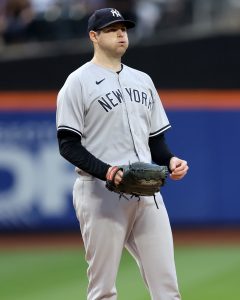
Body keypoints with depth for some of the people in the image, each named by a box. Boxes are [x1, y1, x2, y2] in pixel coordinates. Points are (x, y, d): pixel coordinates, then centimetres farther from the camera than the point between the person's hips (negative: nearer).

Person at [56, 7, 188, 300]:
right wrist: (106, 171, -21)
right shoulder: (79, 82, 0)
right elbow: (68, 144, -6)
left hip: (147, 192, 6)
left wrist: (170, 161, 0)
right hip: (100, 193, -6)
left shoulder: (142, 80, 19)